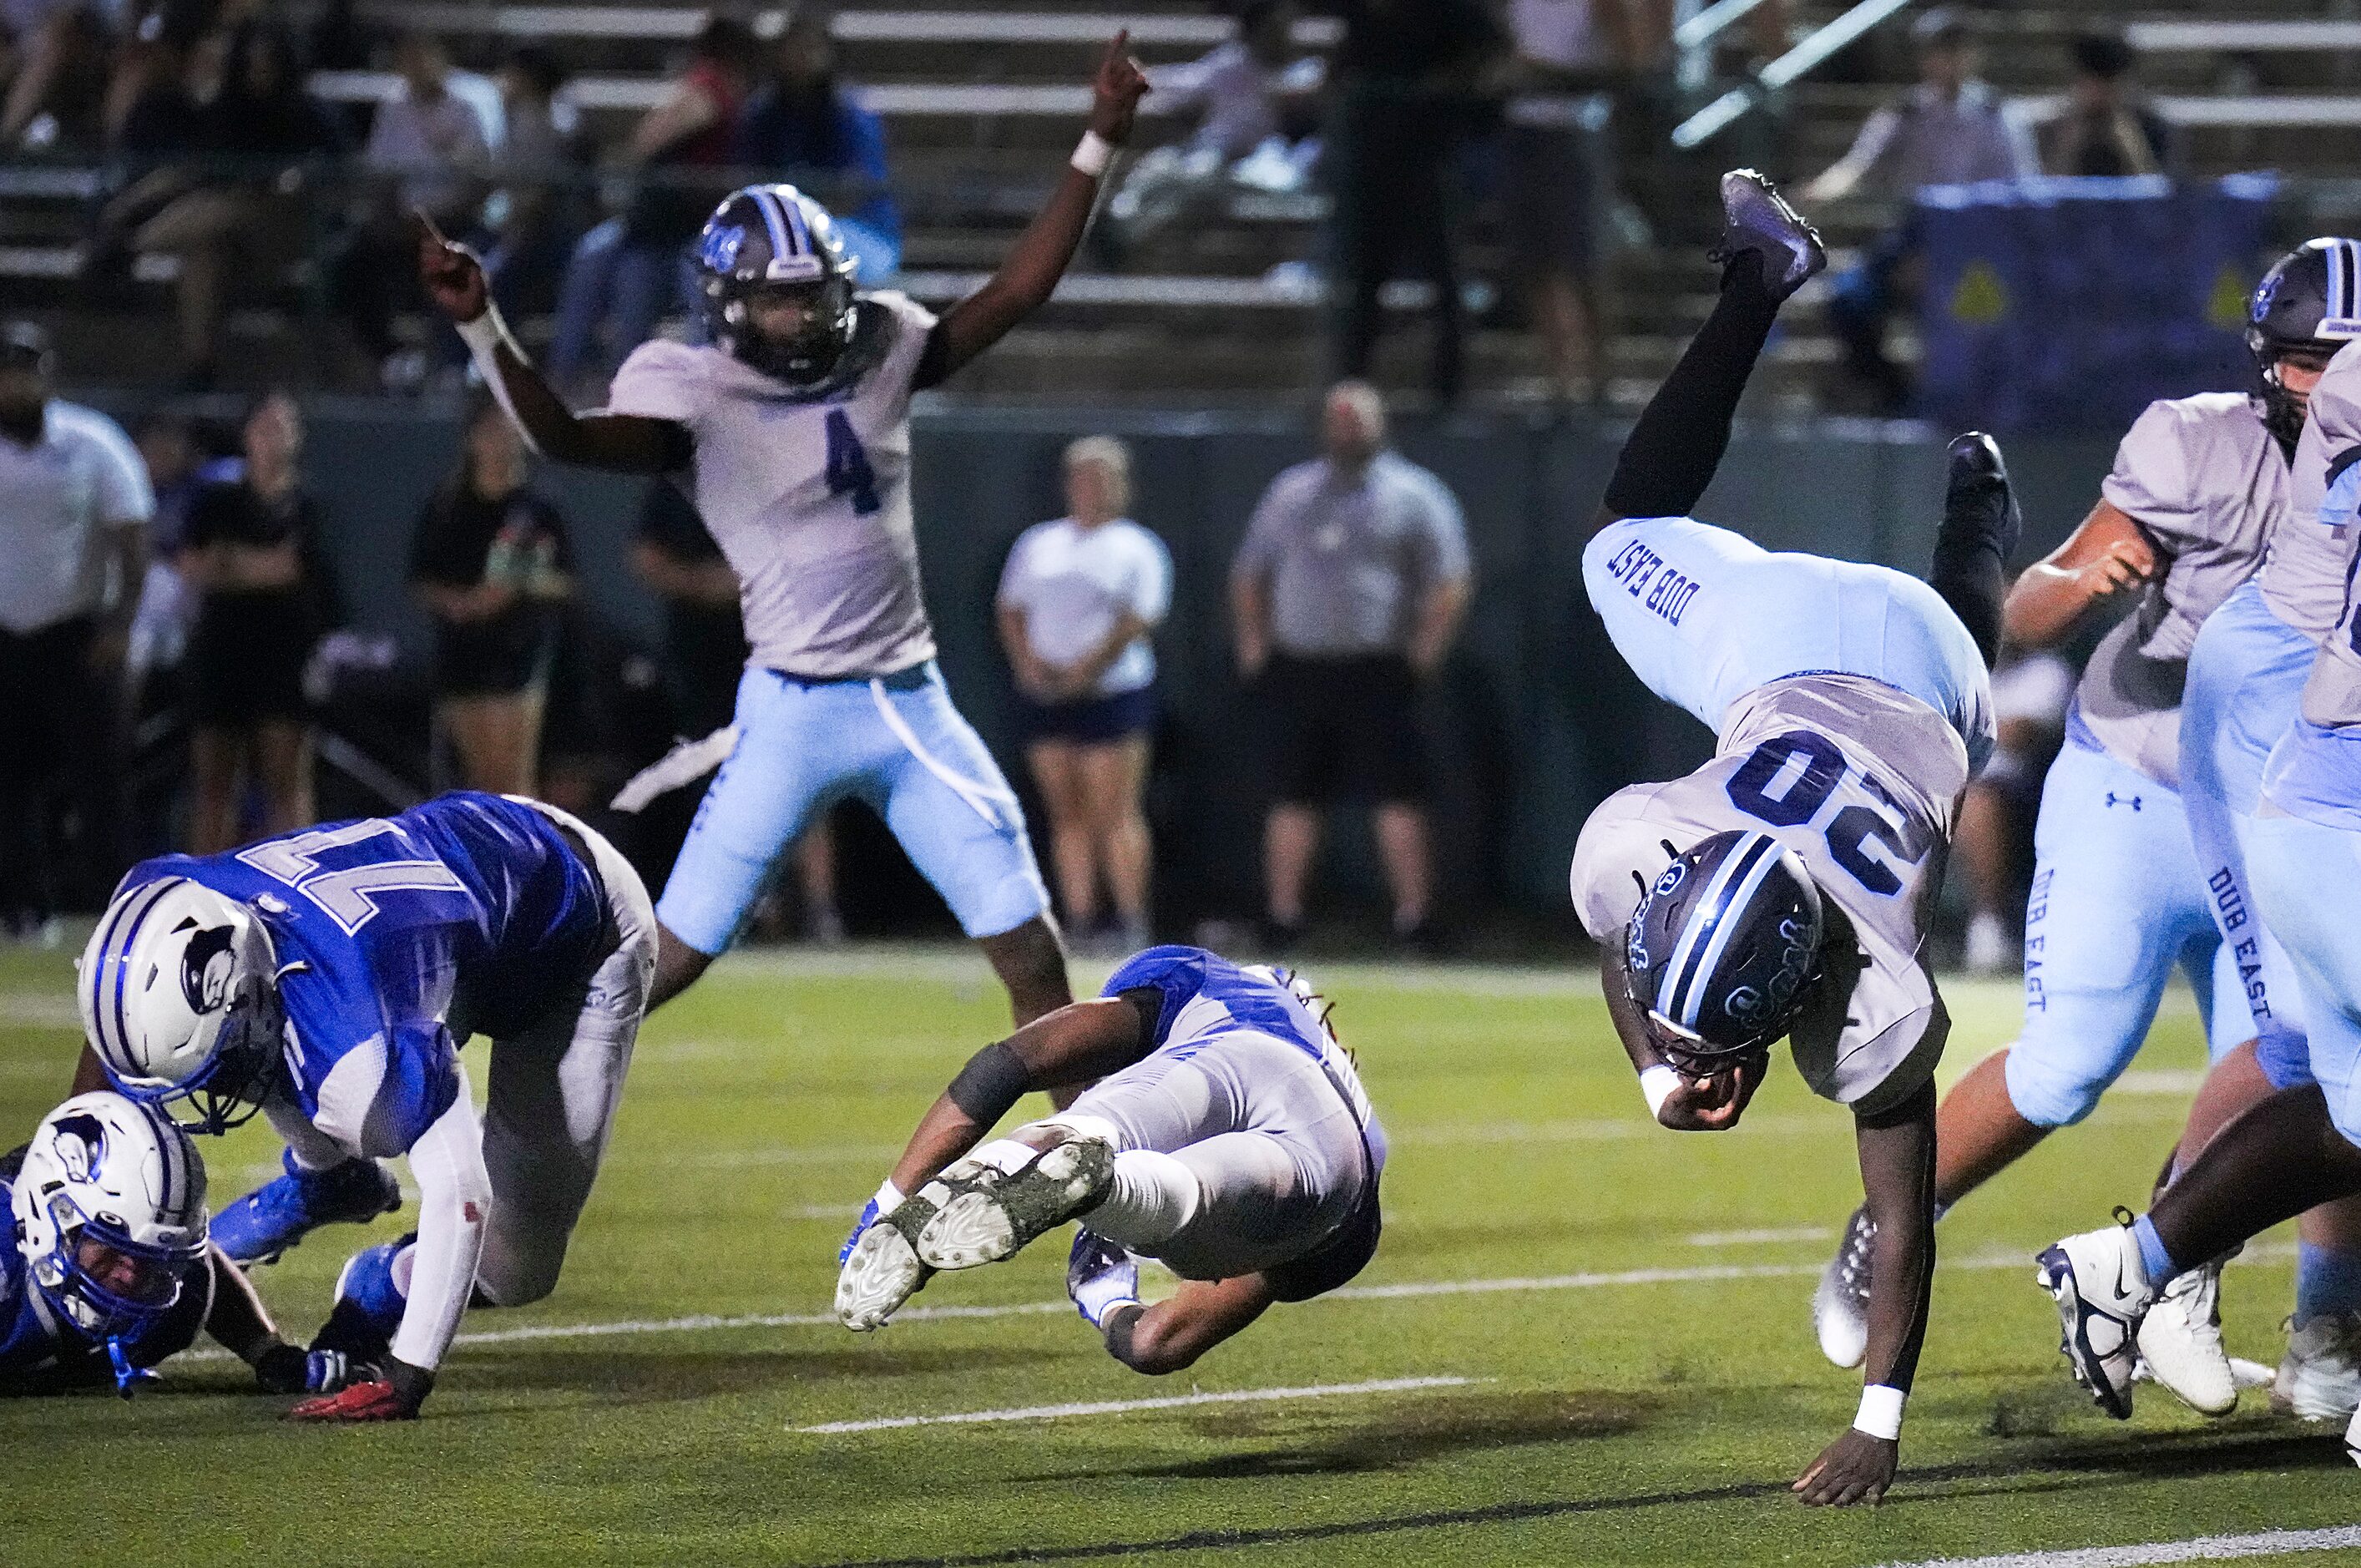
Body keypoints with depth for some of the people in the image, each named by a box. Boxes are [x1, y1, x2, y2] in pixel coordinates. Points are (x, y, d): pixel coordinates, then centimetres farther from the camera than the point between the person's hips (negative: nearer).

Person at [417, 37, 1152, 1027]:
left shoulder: (879, 353, 6)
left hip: (914, 705, 5)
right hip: (793, 713, -5)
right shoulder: (695, 392, -8)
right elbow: (568, 440, -24)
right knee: (669, 960, -5)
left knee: (1033, 956, 3)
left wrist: (1098, 145, 2)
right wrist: (480, 325, -39)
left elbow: (1016, 292, 8)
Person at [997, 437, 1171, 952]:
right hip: (1044, 694, 4)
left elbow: (1136, 622, -8)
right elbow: (1011, 611, 14)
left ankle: (1134, 925, -8)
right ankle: (1078, 924, 4)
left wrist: (1084, 671, -17)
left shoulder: (1138, 549, 3)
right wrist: (1027, 661, -4)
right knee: (1066, 813, 3)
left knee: (1114, 813, -9)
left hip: (1112, 692, -4)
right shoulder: (1036, 543, 16)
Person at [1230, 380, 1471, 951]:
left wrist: (1421, 654, -9)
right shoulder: (1290, 492, 16)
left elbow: (1450, 587, -2)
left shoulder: (1412, 496, 3)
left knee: (1396, 797, -8)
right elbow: (1248, 574, 23)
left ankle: (1414, 920, -7)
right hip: (1297, 667, 4)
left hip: (1375, 672, -4)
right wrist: (1254, 644, 11)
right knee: (1295, 798, 5)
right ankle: (1283, 921, 9)